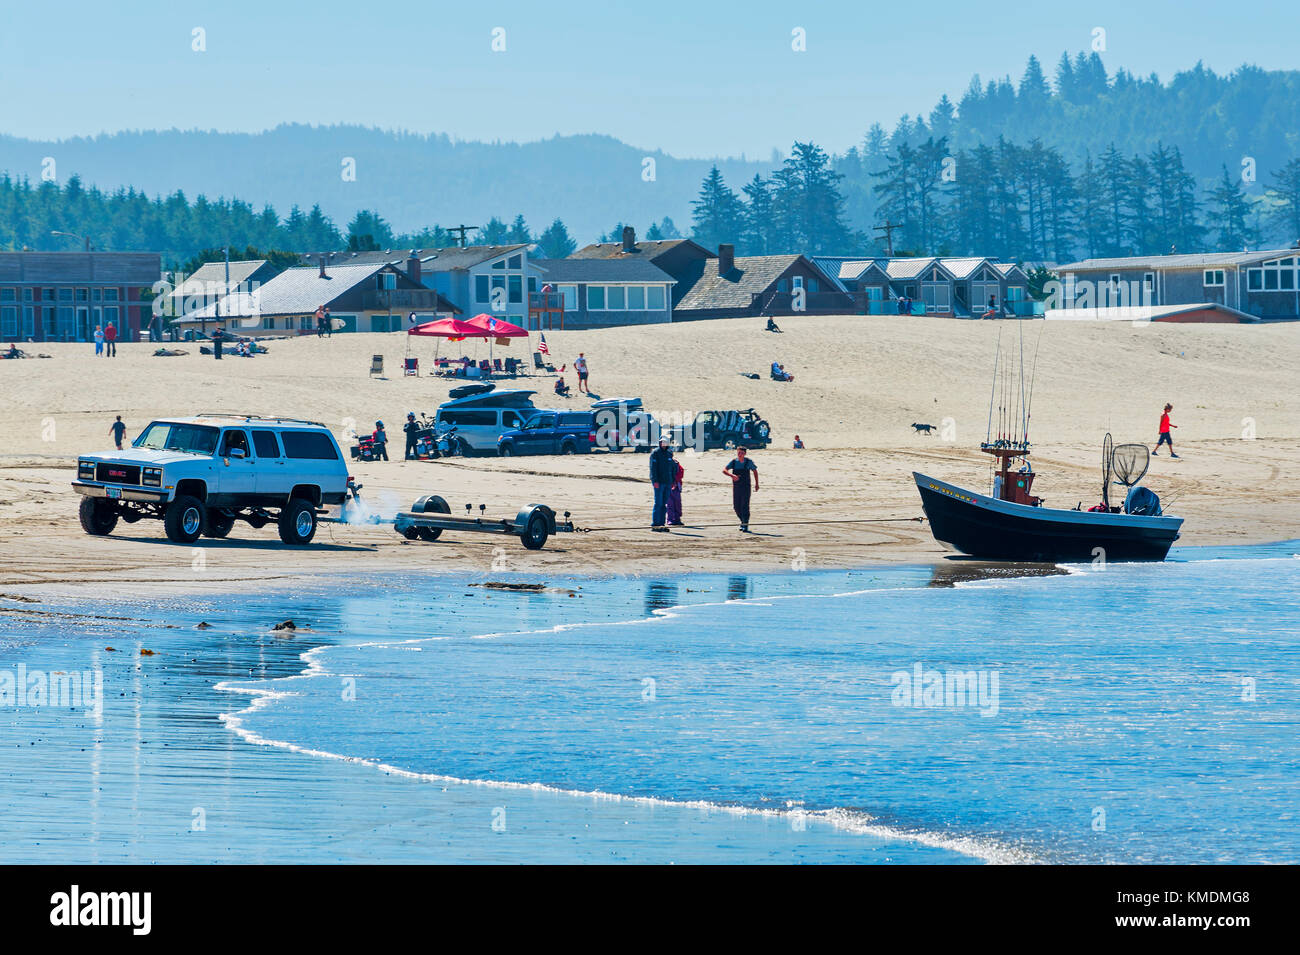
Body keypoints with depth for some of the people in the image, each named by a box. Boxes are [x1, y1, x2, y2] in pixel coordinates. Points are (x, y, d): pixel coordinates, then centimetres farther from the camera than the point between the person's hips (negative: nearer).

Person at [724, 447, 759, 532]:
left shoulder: (748, 462, -5)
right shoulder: (734, 461, -3)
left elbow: (755, 471, 10)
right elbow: (724, 470, -8)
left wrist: (756, 484, 12)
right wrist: (732, 475, -27)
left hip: (746, 487, -3)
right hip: (736, 487, 3)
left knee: (745, 505, -11)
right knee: (736, 506, 5)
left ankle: (745, 525, -8)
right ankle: (743, 521, 26)